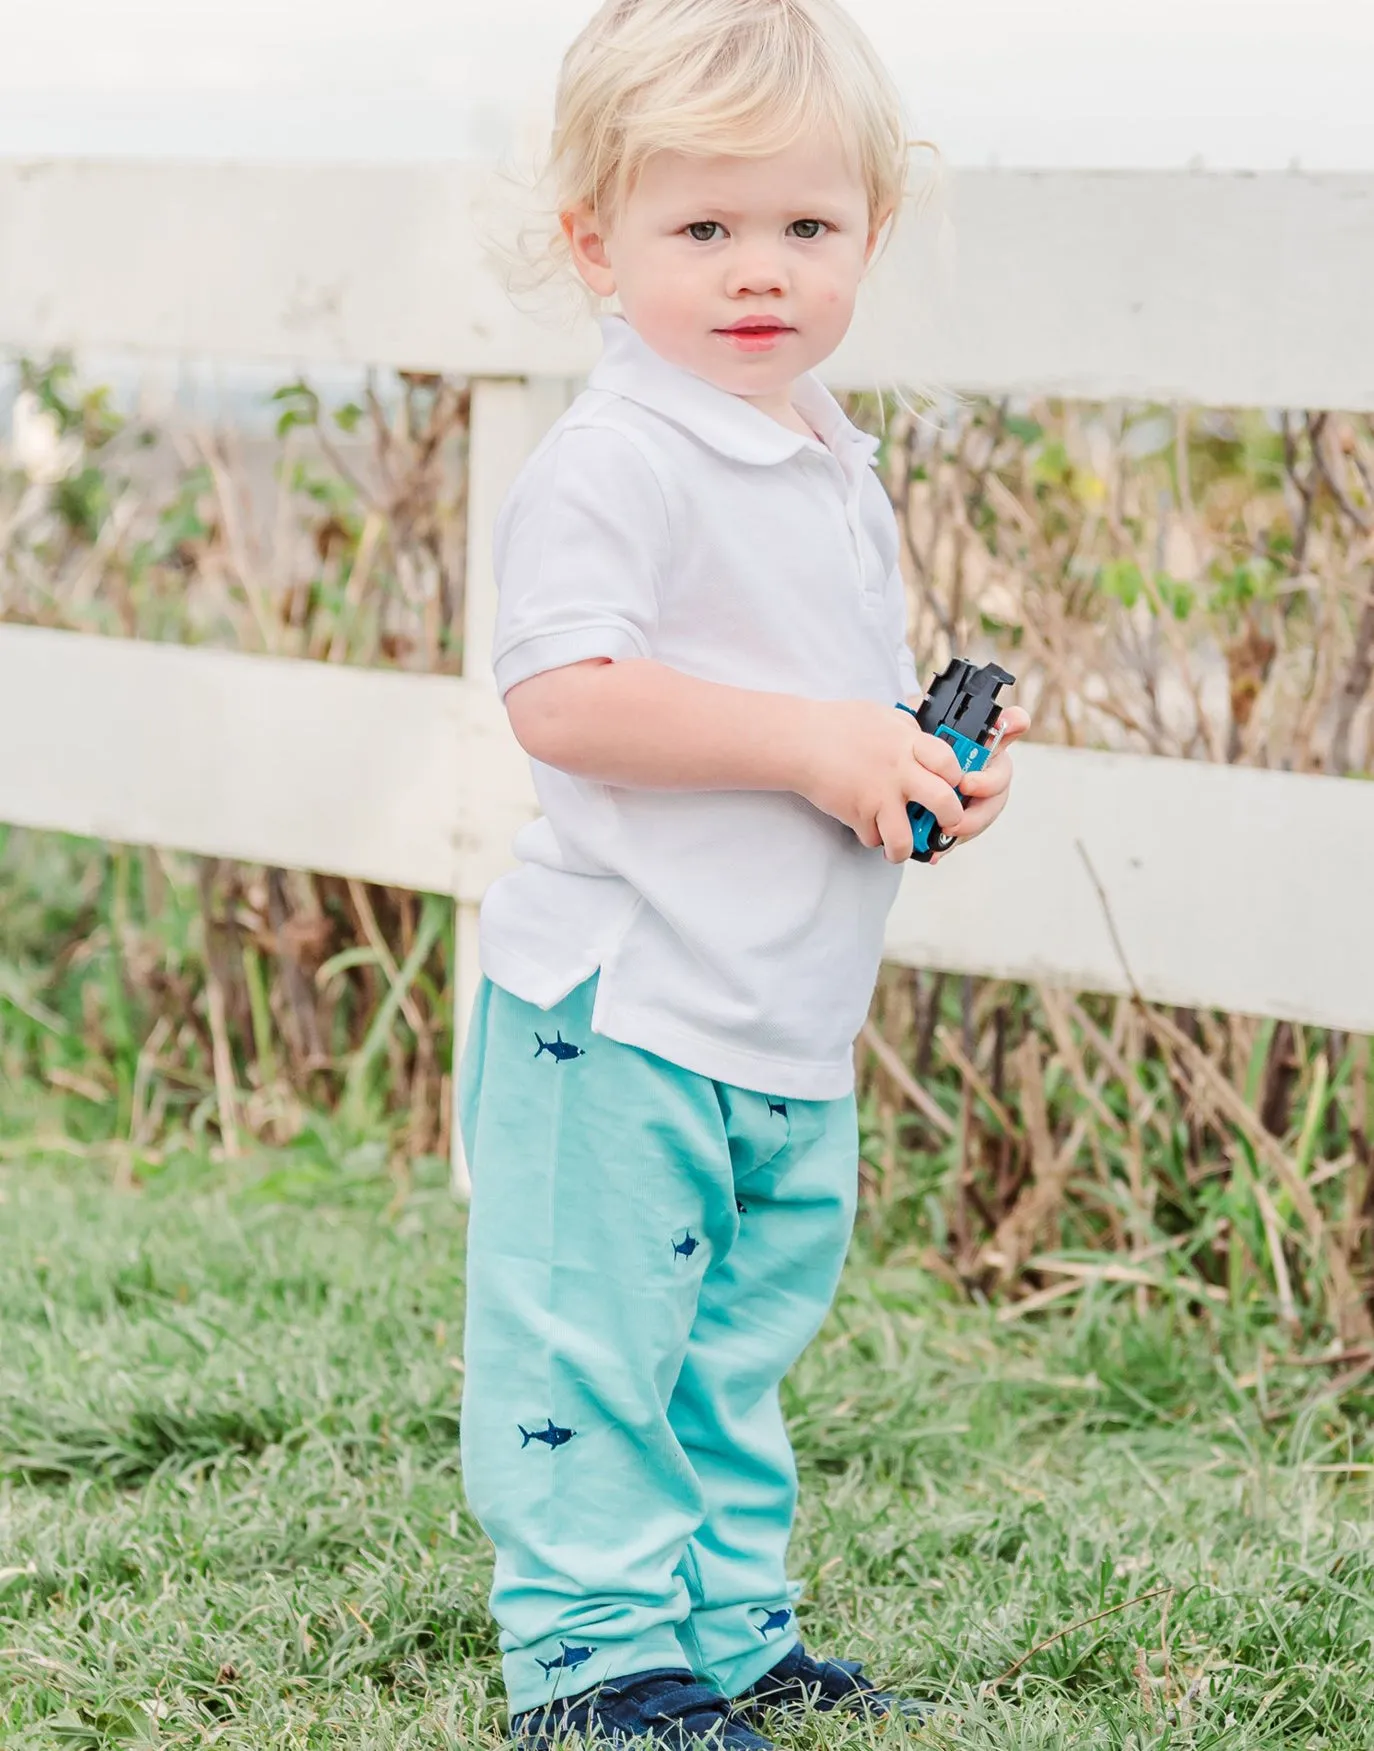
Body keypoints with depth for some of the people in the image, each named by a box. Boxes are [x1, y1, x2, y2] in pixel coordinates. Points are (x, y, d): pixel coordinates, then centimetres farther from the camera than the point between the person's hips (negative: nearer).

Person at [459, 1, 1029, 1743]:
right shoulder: (611, 465, -15)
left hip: (796, 1024, 9)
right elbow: (561, 698, -26)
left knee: (743, 1343, 17)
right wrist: (810, 744, -25)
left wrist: (936, 766, 6)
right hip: (621, 1013, -9)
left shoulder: (836, 470, 14)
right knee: (592, 1345, -5)